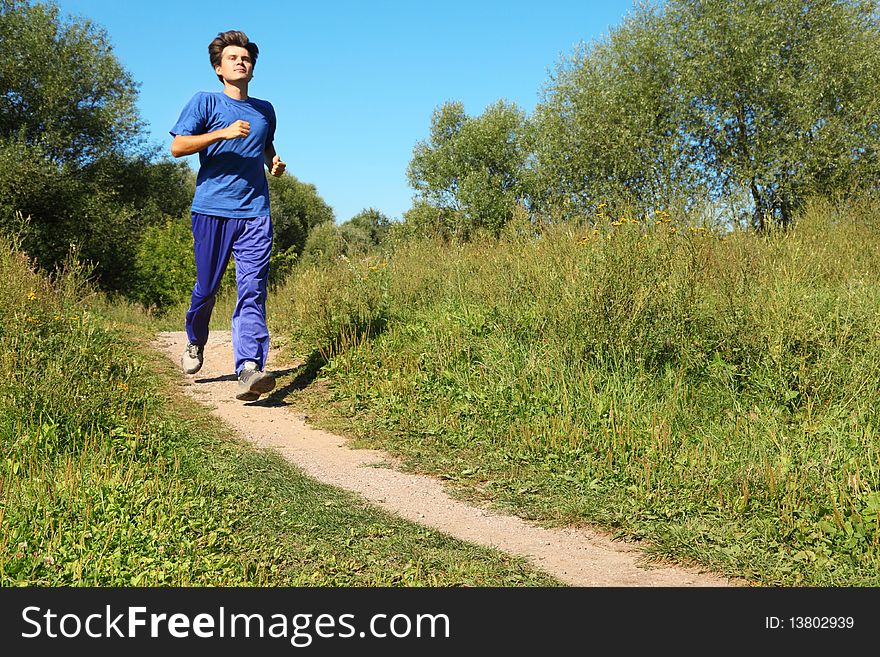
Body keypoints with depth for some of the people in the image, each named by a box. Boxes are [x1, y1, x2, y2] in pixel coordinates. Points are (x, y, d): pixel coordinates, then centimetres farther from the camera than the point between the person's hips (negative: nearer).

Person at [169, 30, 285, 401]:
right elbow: (177, 147, -4)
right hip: (212, 209, -2)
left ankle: (250, 370, -21)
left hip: (255, 213, 2)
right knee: (207, 287, 7)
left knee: (252, 290, -11)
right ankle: (195, 344, 36)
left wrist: (275, 163, 13)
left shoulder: (265, 110, 19)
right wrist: (223, 133, -15)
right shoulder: (206, 102, 6)